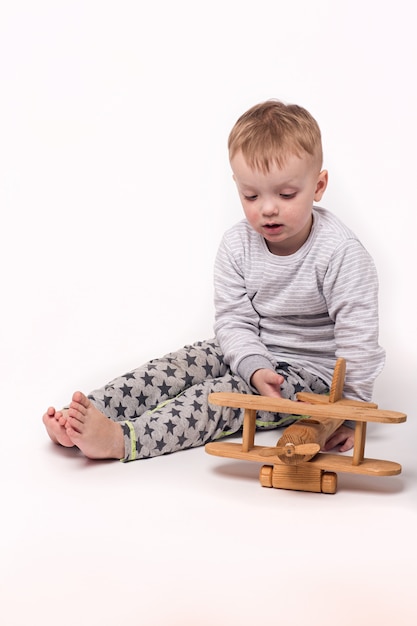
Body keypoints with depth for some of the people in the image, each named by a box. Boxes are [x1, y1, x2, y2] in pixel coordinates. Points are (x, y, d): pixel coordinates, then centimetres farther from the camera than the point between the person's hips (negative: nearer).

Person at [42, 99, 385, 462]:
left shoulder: (341, 254, -22)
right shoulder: (237, 245, -8)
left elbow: (357, 336, -21)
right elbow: (233, 320, -7)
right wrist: (256, 369, -25)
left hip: (308, 370, -5)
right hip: (248, 353, 6)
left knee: (224, 395, -26)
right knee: (179, 366, -14)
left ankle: (121, 439, -39)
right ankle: (85, 416, -21)